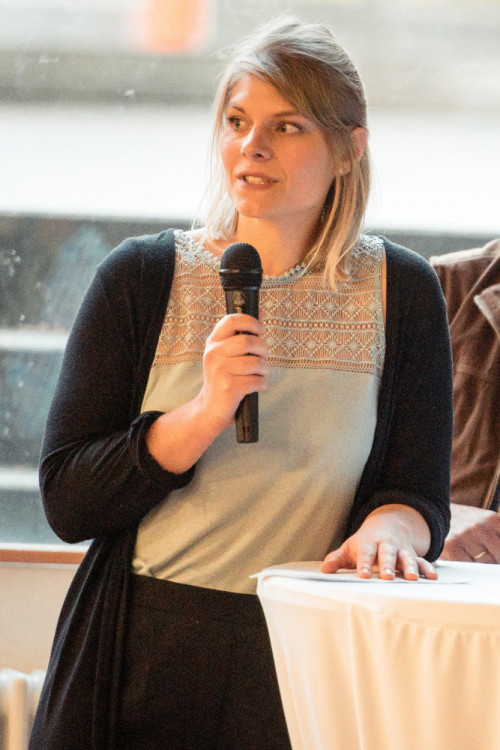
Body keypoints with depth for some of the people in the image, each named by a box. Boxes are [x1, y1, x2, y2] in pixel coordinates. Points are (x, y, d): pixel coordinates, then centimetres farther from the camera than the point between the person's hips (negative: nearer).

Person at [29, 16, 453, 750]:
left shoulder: (401, 292, 3)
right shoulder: (141, 278, 1)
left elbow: (420, 494, 3)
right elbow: (67, 503, -4)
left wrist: (387, 530, -20)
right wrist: (206, 414, -17)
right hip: (141, 660, 0)